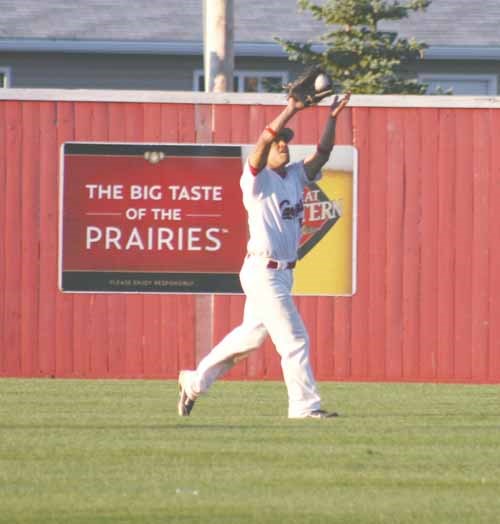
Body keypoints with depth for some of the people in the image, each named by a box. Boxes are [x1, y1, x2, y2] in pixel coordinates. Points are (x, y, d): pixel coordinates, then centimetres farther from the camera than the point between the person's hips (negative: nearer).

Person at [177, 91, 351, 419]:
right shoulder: (258, 179, -10)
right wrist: (291, 110, -31)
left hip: (283, 273, 9)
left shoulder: (296, 175, 11)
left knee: (251, 335, 19)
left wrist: (333, 119, -7)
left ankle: (195, 382, 31)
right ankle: (305, 406, -5)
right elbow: (264, 140, -25)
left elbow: (323, 153, 6)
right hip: (263, 272, -9)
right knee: (294, 339, -9)